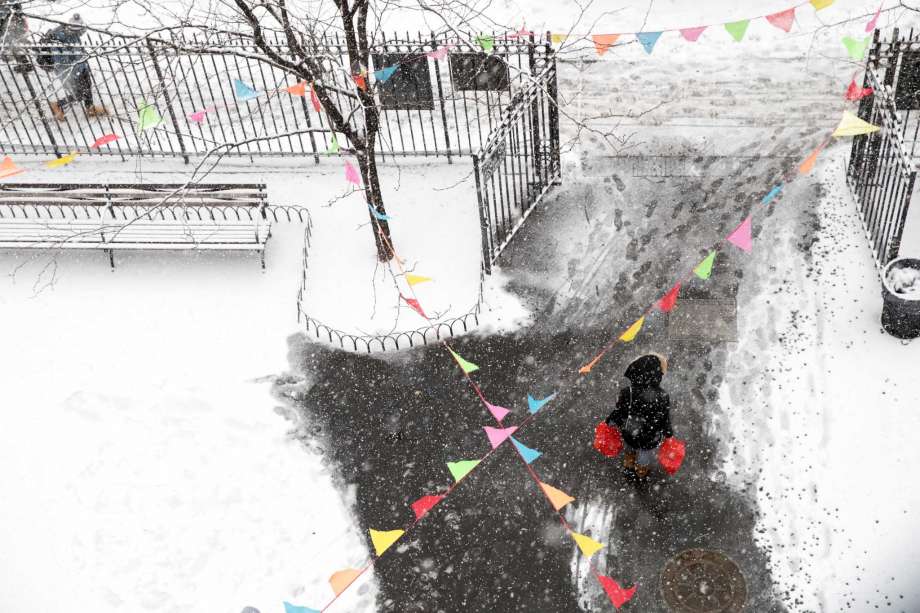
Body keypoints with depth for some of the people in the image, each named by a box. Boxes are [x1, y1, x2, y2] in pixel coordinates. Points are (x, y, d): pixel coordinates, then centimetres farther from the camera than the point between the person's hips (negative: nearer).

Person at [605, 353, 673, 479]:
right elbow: (665, 420, -19)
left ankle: (629, 464, 66)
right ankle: (642, 471, 62)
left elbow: (618, 412, -13)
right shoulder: (662, 397, -35)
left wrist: (611, 421, 9)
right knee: (645, 455, 32)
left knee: (630, 449, 37)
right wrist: (668, 433, 2)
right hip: (649, 440, -1)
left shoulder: (627, 393, -31)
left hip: (629, 434, 2)